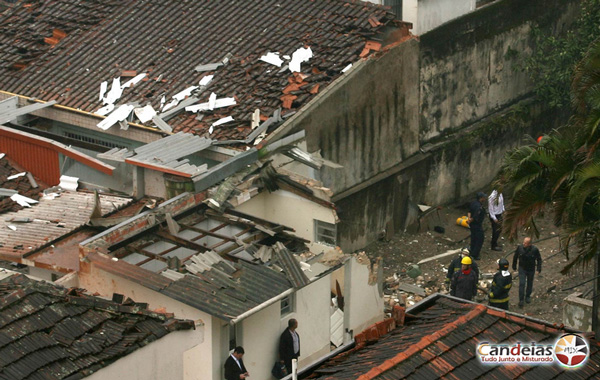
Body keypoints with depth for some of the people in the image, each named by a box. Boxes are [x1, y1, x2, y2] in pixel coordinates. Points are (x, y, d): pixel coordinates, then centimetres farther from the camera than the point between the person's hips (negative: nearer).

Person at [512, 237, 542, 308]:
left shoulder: (535, 249, -21)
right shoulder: (520, 248, -18)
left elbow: (539, 259, -7)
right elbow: (515, 257, -1)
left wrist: (539, 269, -11)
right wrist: (514, 266, 8)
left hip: (531, 269, 1)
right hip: (522, 268, -1)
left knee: (530, 283, 18)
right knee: (521, 284, -7)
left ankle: (528, 296, 40)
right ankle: (521, 300, 2)